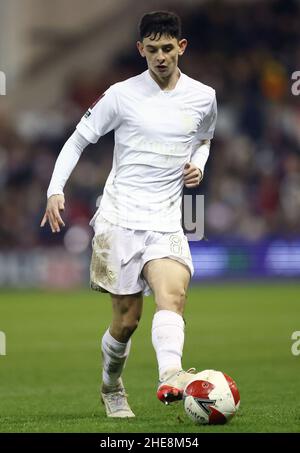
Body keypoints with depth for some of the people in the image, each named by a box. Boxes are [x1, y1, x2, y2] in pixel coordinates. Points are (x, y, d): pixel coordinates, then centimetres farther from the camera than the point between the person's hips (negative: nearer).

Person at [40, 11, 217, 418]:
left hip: (166, 222, 2)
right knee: (126, 320, 0)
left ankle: (170, 376, -47)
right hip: (118, 219, -1)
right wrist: (55, 190, -5)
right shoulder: (122, 95, -1)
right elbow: (78, 139, 8)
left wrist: (198, 165, 6)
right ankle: (112, 387, 27)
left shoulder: (203, 97, 8)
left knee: (173, 292, -27)